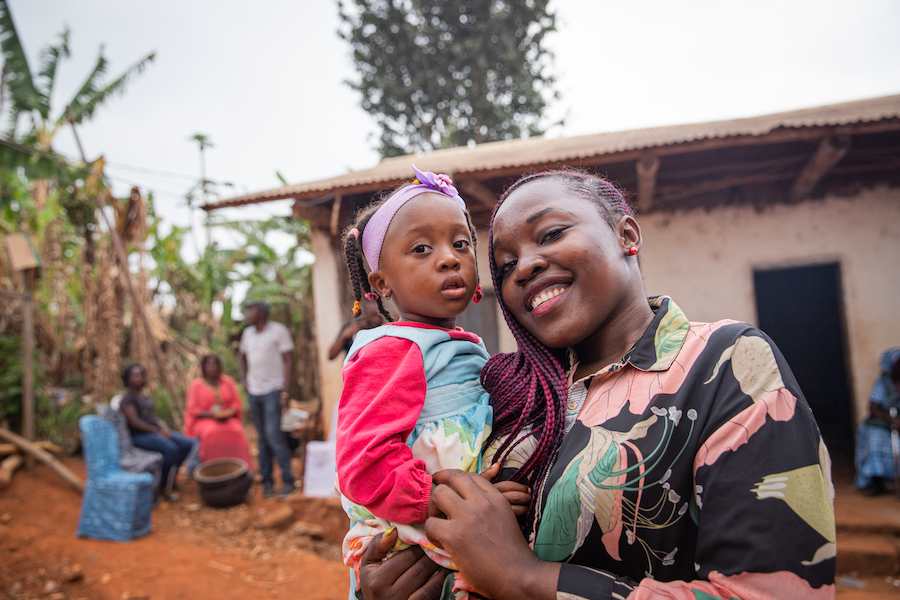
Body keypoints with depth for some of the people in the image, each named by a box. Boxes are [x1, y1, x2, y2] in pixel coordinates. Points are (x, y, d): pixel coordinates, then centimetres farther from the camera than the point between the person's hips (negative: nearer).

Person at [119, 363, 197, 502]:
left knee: (188, 443, -7)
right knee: (171, 448, -33)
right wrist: (157, 431, -20)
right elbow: (134, 422, -18)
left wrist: (164, 427, 0)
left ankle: (170, 477, 4)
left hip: (155, 431, 9)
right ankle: (162, 486, -19)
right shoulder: (127, 398, -8)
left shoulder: (145, 397, 20)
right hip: (139, 435, -9)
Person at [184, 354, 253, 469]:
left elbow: (237, 403, 8)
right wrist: (211, 414, -16)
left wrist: (228, 413, -12)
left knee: (237, 433, -31)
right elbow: (193, 410, -2)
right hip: (205, 420, -2)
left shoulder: (228, 381, 10)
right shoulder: (196, 385, 3)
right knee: (211, 434, -37)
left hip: (229, 419, 2)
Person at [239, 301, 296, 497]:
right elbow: (243, 357, 24)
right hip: (254, 392, 6)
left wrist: (285, 391, -16)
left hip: (273, 390, -6)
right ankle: (267, 481, 17)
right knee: (262, 438, 9)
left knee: (273, 434, -12)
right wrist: (244, 380, 9)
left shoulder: (279, 331, -9)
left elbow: (288, 361, -11)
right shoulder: (247, 333, 10)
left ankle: (288, 480, -2)